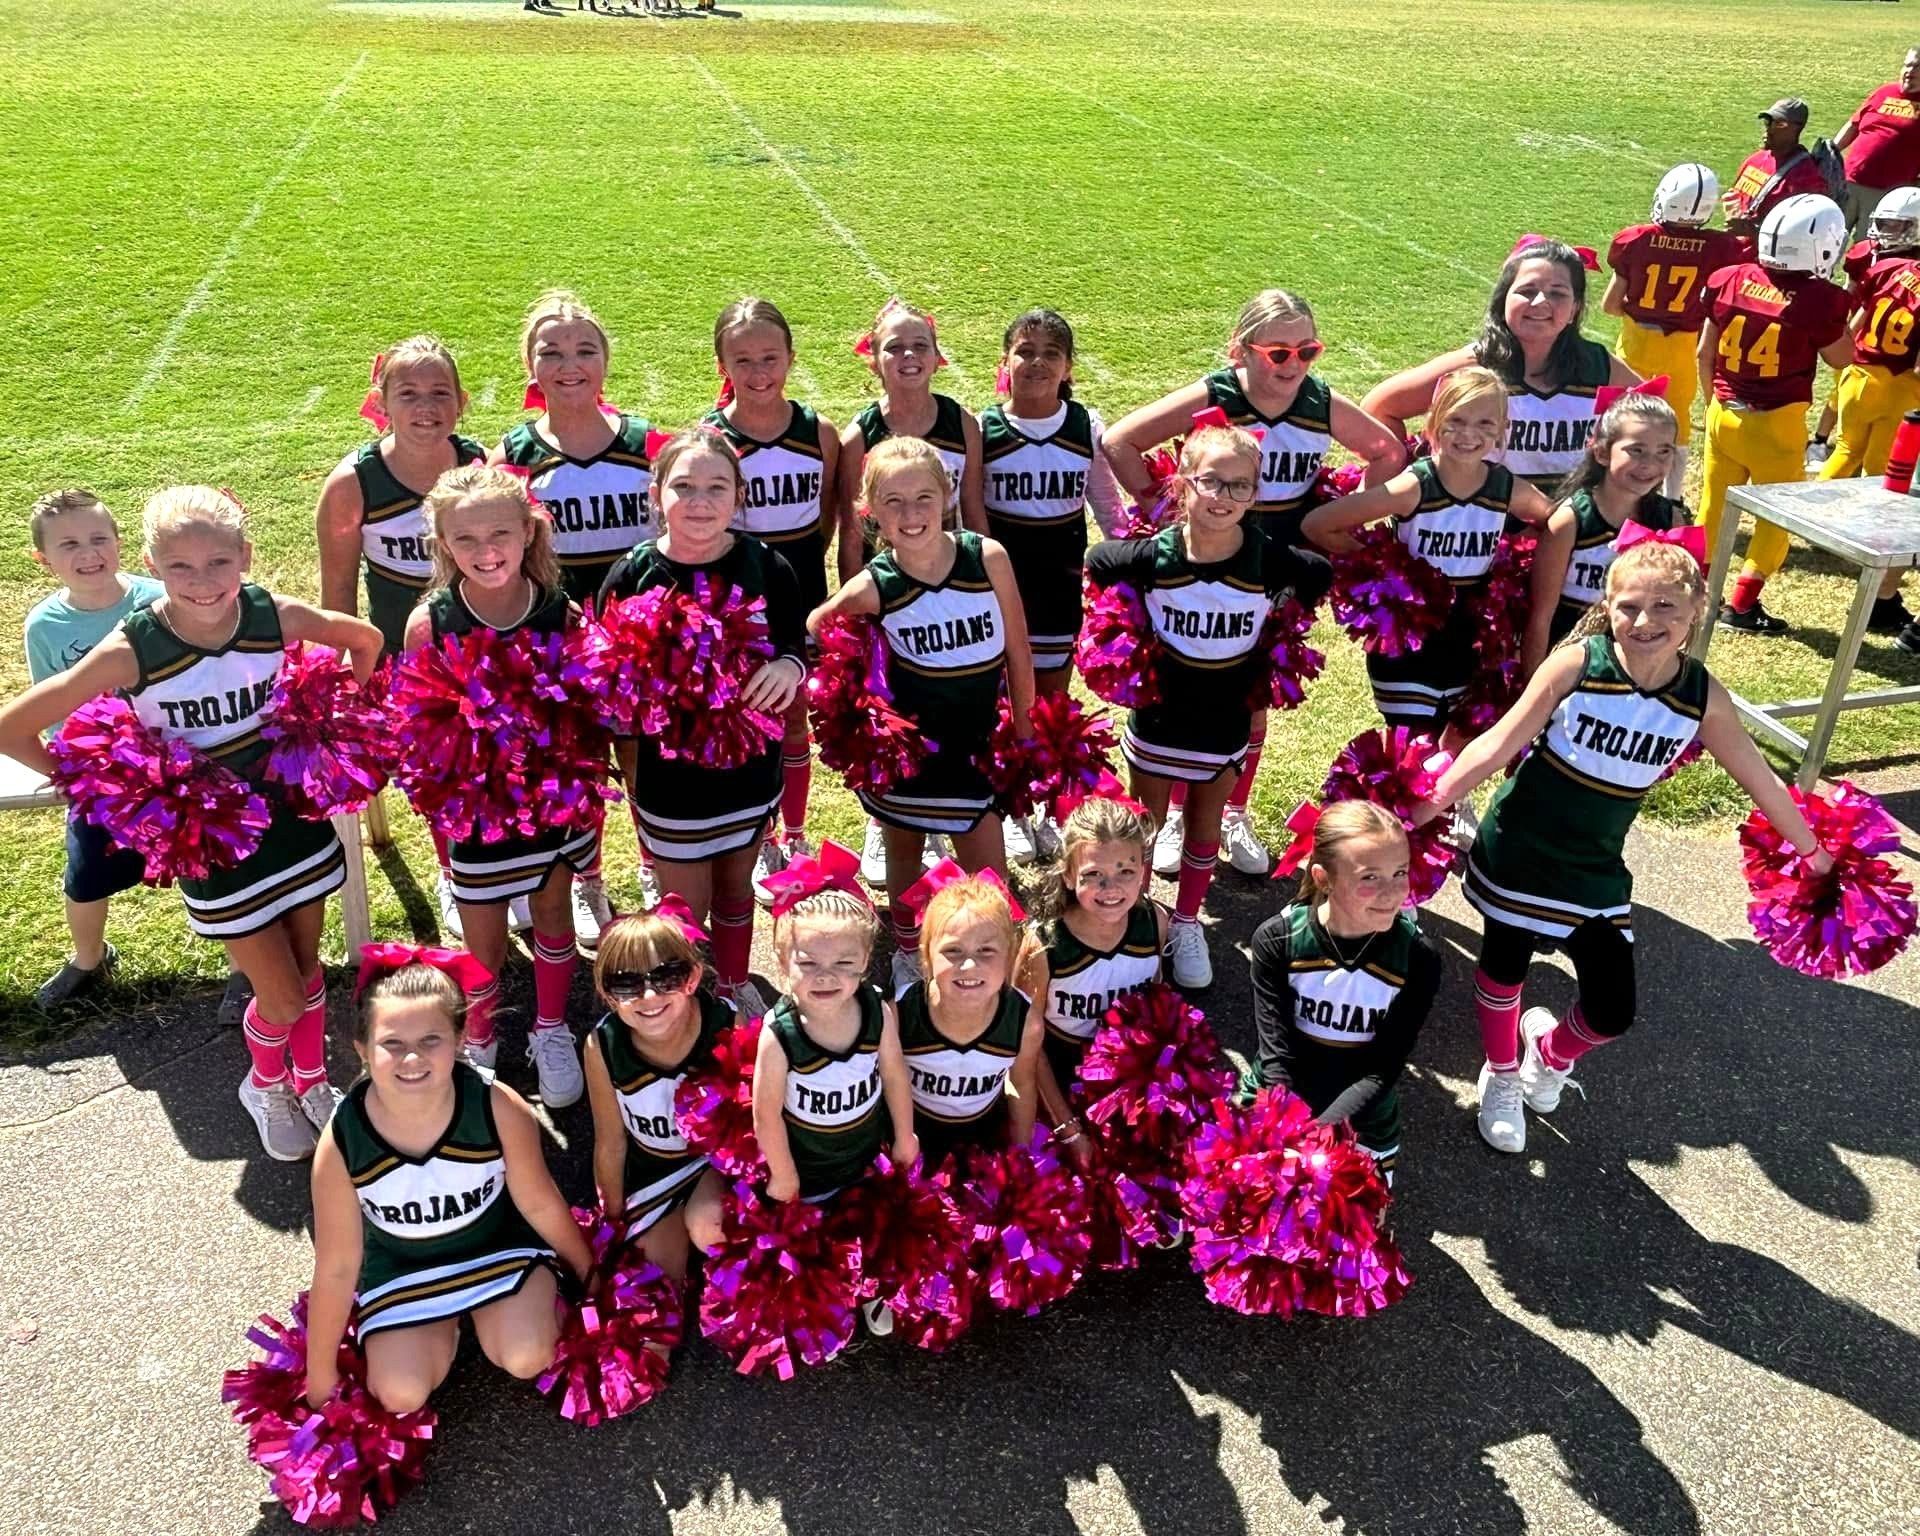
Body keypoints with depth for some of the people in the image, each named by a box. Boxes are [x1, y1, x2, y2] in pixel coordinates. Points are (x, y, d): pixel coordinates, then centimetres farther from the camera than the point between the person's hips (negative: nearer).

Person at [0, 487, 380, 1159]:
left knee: (307, 965, 19)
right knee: (282, 999, 4)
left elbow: (365, 638, 6)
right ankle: (266, 1086, 37)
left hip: (294, 816, 3)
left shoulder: (275, 616, -14)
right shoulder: (131, 650, -22)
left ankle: (312, 1084, 44)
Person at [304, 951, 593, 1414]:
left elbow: (539, 1204, -10)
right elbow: (337, 1268, -14)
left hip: (497, 1243, -1)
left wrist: (590, 1272, 4)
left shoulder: (499, 1109, -30)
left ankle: (477, 1306, 14)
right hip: (401, 1266, 1)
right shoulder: (342, 1141, -28)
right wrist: (321, 1378, -4)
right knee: (401, 1397, -15)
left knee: (526, 1360, -19)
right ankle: (442, 1322, 17)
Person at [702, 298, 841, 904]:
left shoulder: (819, 433, -6)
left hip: (802, 599, 2)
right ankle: (761, 846, 29)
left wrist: (802, 561, 3)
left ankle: (796, 837, 34)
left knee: (796, 722, 15)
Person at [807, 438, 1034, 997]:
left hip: (972, 742, 0)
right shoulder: (874, 585, -16)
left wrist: (1023, 736, 3)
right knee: (904, 854, 21)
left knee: (990, 879, 2)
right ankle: (907, 959, 44)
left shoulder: (987, 558, -14)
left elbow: (1017, 653, -3)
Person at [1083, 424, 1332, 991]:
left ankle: (1187, 923, 40)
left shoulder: (1270, 559, -19)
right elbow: (1095, 565, -2)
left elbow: (1320, 578, 2)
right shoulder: (1152, 554, -21)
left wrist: (1277, 622, -4)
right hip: (1157, 717, -1)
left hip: (1226, 724, 1)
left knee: (1205, 829, 19)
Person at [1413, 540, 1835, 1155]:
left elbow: (1762, 781, 4)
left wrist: (1815, 856, 13)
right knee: (1504, 967, 14)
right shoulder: (1577, 664, -18)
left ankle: (1551, 1053, 39)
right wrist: (1430, 802, -26)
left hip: (1594, 870, 2)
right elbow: (1499, 743, -18)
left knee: (1612, 1012, 2)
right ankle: (1502, 1076, 45)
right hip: (1517, 852, -2)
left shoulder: (1703, 698, -9)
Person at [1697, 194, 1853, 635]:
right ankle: (1742, 605, 11)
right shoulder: (1819, 300, -17)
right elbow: (1842, 360, 0)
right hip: (1775, 424, -4)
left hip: (1724, 414, 4)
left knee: (1715, 506, 16)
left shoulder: (1729, 280, -4)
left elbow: (1705, 354, 5)